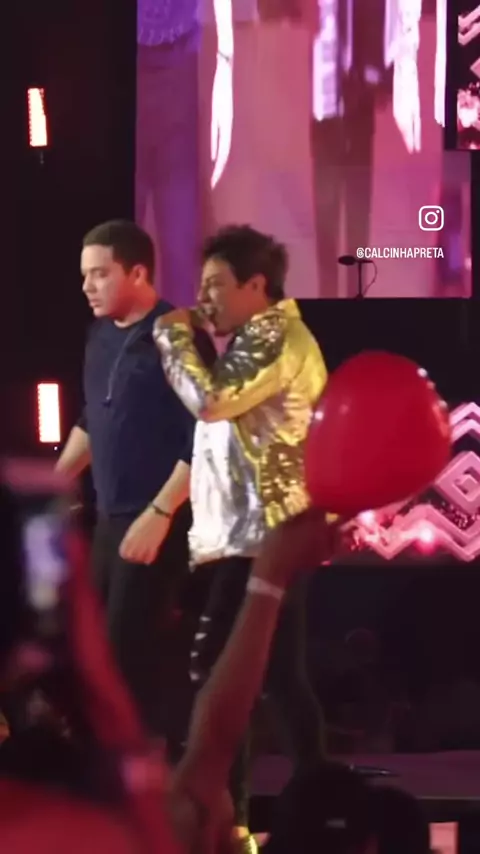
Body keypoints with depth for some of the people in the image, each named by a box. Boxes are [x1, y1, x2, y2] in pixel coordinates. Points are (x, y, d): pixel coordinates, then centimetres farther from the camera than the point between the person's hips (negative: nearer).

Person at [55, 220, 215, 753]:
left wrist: (159, 513, -22)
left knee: (131, 652, -8)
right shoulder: (101, 336, 9)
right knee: (106, 647, 10)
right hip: (109, 517, 8)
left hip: (156, 522, -8)